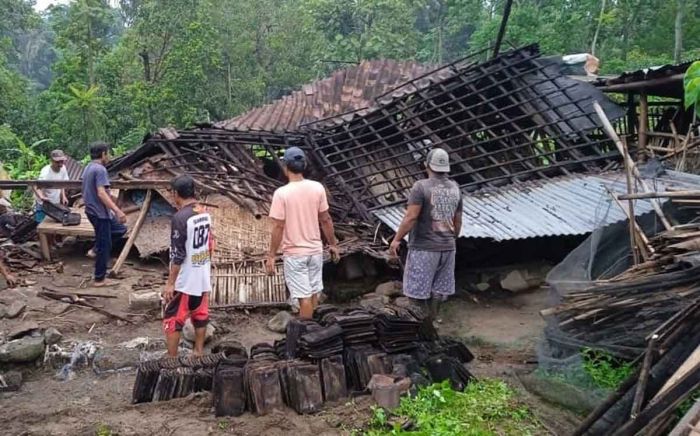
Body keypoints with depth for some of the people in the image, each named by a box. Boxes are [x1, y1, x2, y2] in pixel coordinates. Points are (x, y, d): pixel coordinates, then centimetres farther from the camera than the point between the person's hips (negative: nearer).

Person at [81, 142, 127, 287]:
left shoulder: (88, 168, 13)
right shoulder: (100, 169, -18)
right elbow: (101, 193, -27)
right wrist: (117, 211, -32)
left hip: (92, 210, 10)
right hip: (100, 213, -10)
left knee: (120, 229, 20)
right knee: (104, 246, 0)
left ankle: (97, 249, 14)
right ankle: (100, 279, 7)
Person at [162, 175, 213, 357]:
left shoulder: (180, 217, -21)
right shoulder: (205, 214, 3)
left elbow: (177, 254, -20)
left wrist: (170, 283, -14)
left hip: (184, 280, -8)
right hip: (203, 277, 8)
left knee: (172, 319, 3)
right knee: (200, 315, 16)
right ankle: (198, 353, 26)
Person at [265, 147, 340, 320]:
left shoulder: (282, 193, -17)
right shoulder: (317, 188, -5)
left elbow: (278, 227, -16)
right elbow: (326, 220, 1)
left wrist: (271, 256, -8)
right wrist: (333, 244, 13)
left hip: (294, 253, -4)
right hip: (315, 250, 4)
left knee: (304, 296, 3)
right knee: (313, 293, 18)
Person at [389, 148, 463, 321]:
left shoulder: (421, 186, -13)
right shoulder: (455, 188, 7)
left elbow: (411, 217, -18)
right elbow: (458, 221, 13)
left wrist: (397, 239, -10)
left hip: (424, 247, -6)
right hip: (448, 247, 6)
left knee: (418, 292, 1)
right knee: (438, 291, 14)